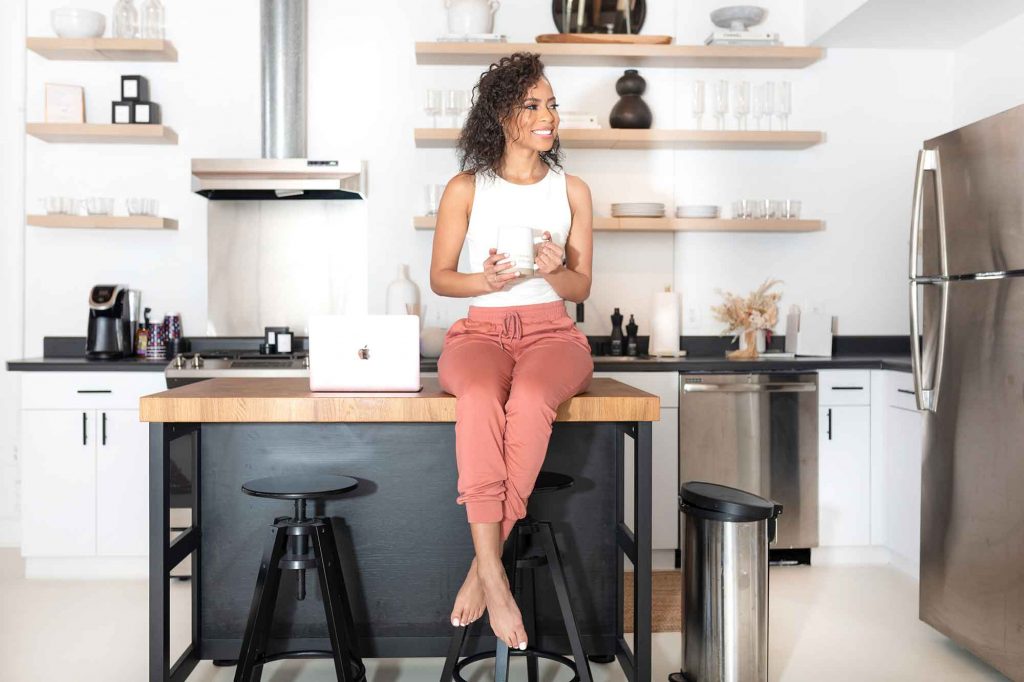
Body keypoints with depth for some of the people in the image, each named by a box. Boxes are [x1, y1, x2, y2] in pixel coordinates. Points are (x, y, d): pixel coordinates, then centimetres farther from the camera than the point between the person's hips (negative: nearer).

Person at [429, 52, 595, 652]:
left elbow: (582, 288, 13)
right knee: (480, 397, -37)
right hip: (481, 331, -1)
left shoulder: (573, 190, 13)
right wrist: (485, 279, -11)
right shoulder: (466, 189, 8)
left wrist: (554, 270, -10)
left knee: (531, 399, -36)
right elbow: (439, 278, 10)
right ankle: (494, 578, -36)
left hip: (552, 331, 1)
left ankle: (482, 566, -28)